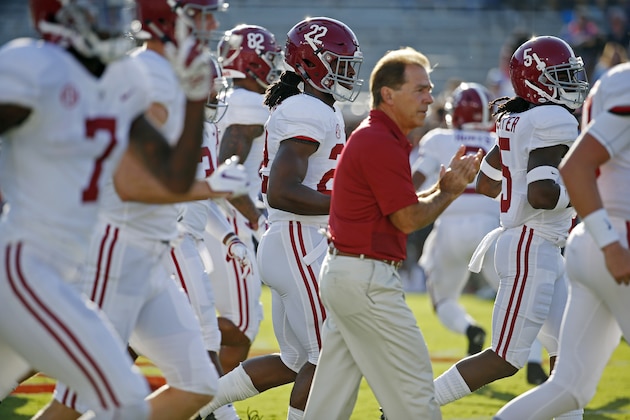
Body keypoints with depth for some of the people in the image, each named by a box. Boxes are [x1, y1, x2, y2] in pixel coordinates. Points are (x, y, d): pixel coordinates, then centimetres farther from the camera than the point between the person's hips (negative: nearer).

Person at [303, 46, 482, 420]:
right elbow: (409, 219, -15)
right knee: (415, 388, -2)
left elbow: (401, 206, 18)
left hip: (340, 274, 10)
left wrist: (446, 186, 5)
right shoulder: (382, 144, -17)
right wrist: (449, 191, 1)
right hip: (367, 280, -10)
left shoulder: (371, 137, 16)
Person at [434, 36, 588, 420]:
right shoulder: (555, 121, -16)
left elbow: (486, 184, 22)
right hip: (532, 249, -10)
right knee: (505, 360, -6)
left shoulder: (516, 121, 12)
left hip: (546, 253, 10)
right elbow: (541, 193, -27)